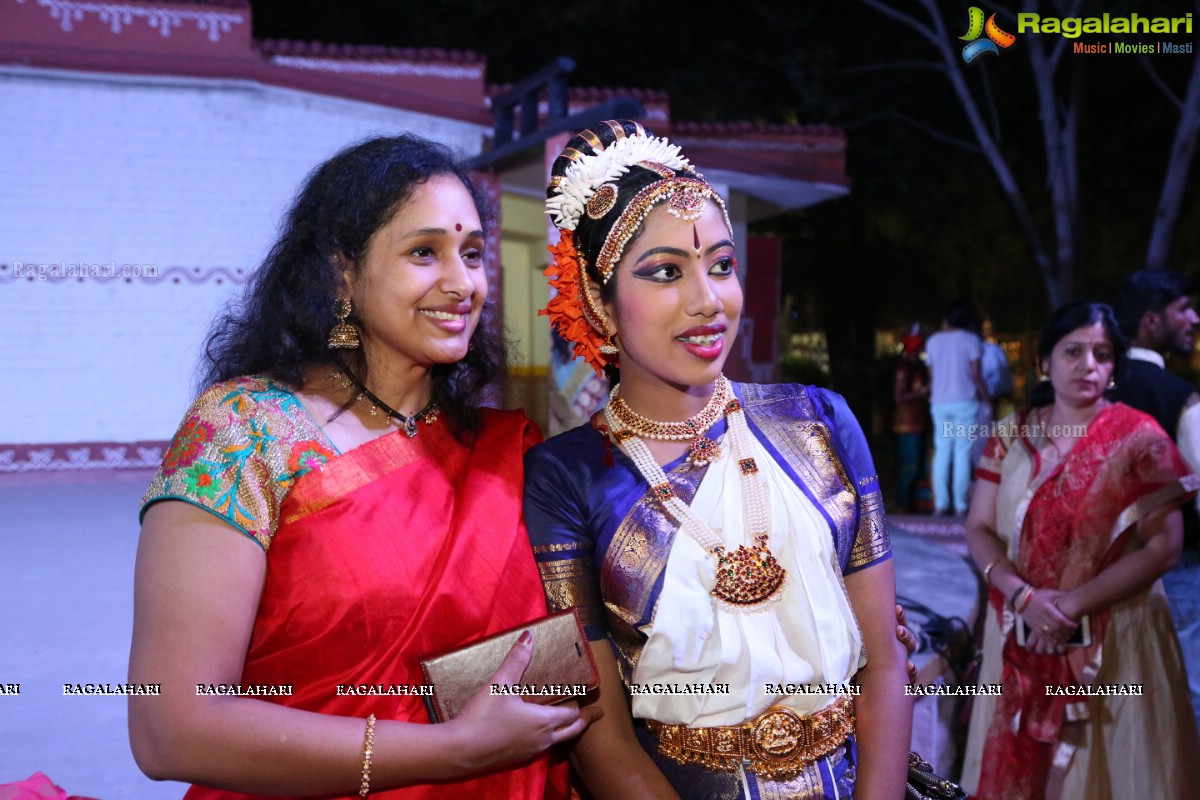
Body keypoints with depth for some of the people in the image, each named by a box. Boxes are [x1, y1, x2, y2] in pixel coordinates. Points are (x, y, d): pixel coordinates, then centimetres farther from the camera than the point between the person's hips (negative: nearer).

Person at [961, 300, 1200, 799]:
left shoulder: (1138, 438, -6)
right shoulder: (1011, 433, 4)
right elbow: (979, 529, 2)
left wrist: (1073, 604, -17)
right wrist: (1023, 596, -15)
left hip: (1112, 641, -3)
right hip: (1021, 637, 3)